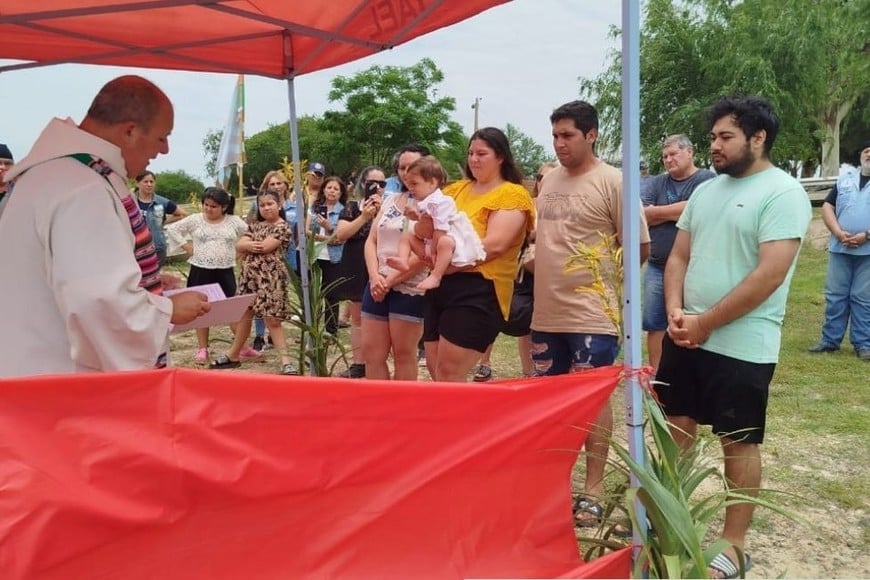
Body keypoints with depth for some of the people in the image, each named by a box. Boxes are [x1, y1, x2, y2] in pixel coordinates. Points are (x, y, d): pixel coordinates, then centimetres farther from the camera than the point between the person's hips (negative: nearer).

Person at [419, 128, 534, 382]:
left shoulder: (512, 194, -4)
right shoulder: (457, 189, 15)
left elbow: (494, 244, -18)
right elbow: (421, 232, 9)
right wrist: (425, 220, -15)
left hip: (478, 289, -7)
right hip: (440, 286, 7)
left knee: (448, 376, -6)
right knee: (436, 373, 12)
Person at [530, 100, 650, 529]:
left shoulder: (612, 181, -10)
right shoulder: (549, 180, 11)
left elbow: (640, 247, -9)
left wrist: (598, 272, -2)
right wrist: (546, 266, 10)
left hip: (591, 314, -7)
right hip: (546, 311, 7)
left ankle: (593, 489, 17)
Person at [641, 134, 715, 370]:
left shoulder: (707, 179, -1)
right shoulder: (656, 183, 10)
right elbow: (641, 214, -3)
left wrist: (658, 211, -4)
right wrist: (678, 211, -8)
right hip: (657, 267, 4)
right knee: (655, 324, 8)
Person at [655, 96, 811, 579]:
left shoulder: (782, 192, -12)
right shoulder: (705, 191, 10)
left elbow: (770, 274, -20)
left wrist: (704, 323, -16)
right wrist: (675, 313, -6)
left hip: (742, 346, -7)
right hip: (685, 336, 7)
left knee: (738, 443, 6)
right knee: (676, 428, 14)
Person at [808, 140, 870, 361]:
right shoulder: (845, 179, 12)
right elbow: (827, 206, 7)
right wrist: (839, 233, -8)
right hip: (840, 249, 3)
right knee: (834, 296, 5)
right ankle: (830, 340, 13)